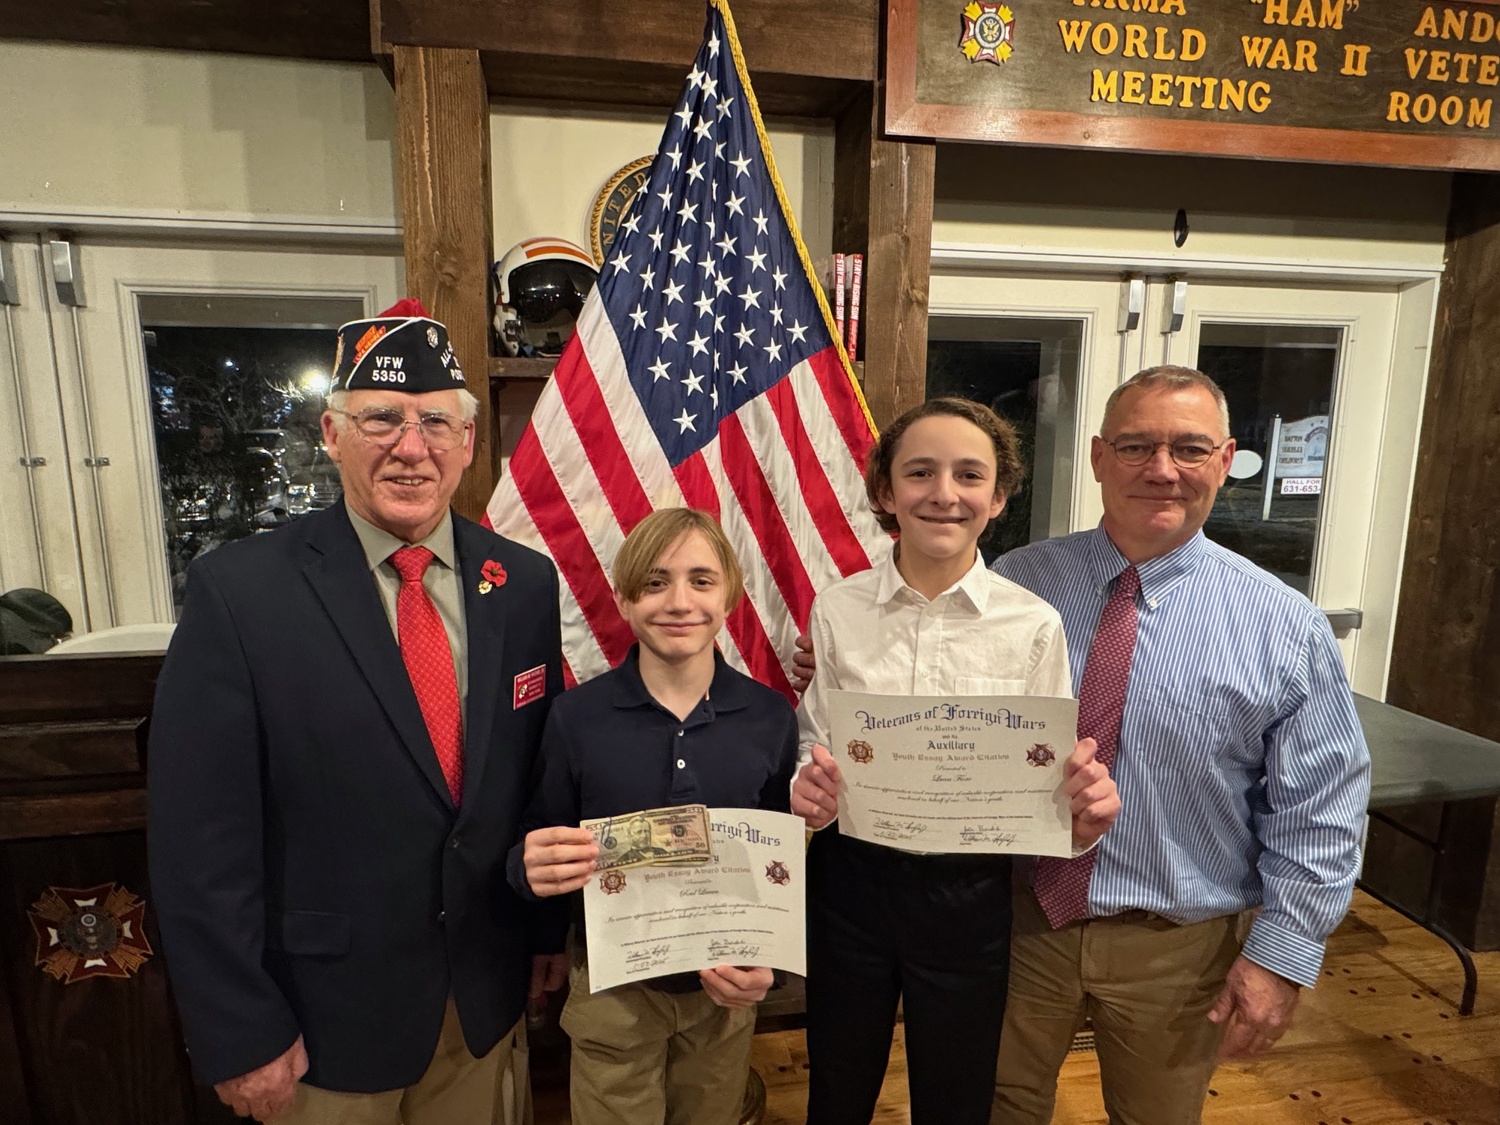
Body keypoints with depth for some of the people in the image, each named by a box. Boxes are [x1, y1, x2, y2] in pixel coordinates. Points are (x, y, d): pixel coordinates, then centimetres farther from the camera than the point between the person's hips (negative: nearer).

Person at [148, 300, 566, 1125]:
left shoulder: (525, 583, -6)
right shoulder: (238, 591, -15)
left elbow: (544, 769, 1)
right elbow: (200, 838, -13)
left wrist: (551, 926, 6)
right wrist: (240, 1034, -9)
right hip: (326, 1012, -2)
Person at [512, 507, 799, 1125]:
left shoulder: (770, 717, -9)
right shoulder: (576, 716, -14)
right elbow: (537, 856, -6)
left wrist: (767, 959, -14)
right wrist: (529, 867, -28)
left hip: (727, 995, 2)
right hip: (613, 994, -1)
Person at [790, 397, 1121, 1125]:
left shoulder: (1034, 624, -9)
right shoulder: (836, 609, -8)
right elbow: (811, 748, 0)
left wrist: (1083, 812, -25)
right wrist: (809, 791, -21)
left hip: (969, 891, 0)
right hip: (850, 877, 1)